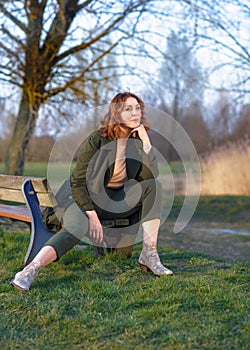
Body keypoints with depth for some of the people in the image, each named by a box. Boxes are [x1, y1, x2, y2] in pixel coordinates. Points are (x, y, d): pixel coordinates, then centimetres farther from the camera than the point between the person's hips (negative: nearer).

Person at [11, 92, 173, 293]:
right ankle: (29, 272, -47)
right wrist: (92, 216, -23)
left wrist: (146, 142, -18)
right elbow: (78, 182, -14)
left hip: (118, 202, 5)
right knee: (76, 228, -37)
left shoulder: (137, 141, 1)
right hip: (89, 200, -5)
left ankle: (149, 255, -21)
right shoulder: (97, 140, -13)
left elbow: (150, 175, -12)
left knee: (154, 185, -20)